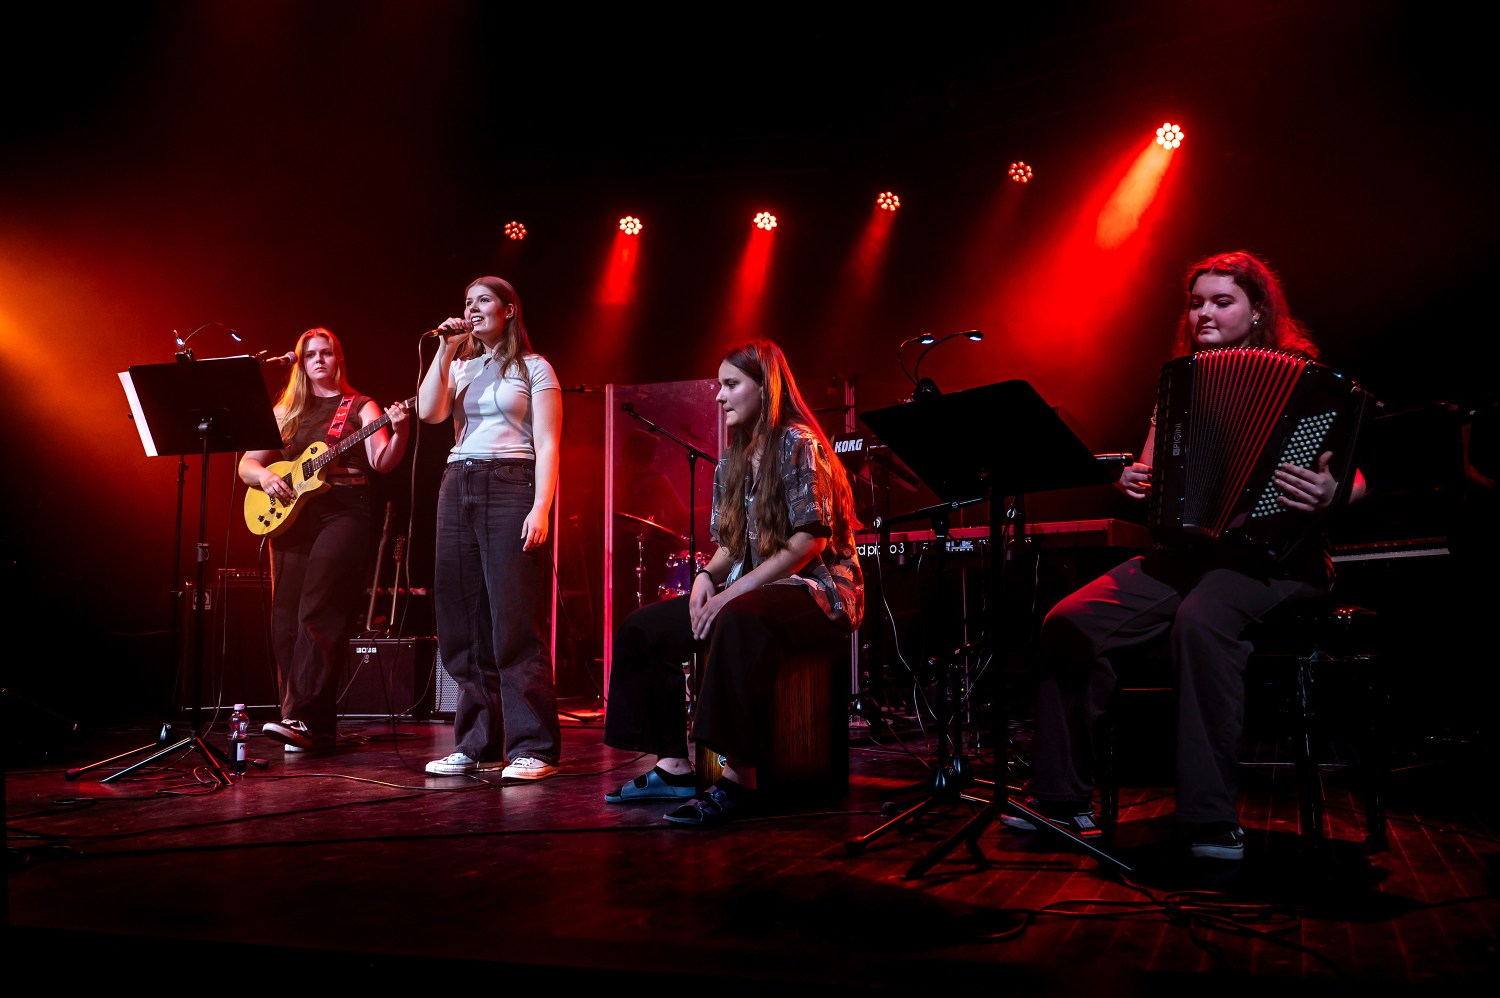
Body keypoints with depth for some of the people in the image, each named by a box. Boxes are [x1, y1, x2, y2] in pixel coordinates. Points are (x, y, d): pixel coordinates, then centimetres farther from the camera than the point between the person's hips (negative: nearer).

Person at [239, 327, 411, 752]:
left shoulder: (360, 407, 8)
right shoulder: (285, 412, 19)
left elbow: (382, 462, -7)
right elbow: (246, 464, 18)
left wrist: (398, 432, -26)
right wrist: (264, 476, -4)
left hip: (343, 511, -5)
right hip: (289, 514, 5)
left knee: (317, 614, -17)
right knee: (286, 620, 1)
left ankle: (303, 718, -21)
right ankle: (317, 727, 7)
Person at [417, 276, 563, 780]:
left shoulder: (534, 368, 5)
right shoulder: (460, 368, 20)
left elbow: (547, 443, -4)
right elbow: (429, 412, 2)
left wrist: (541, 508, -15)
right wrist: (445, 351, 2)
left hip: (511, 486, -6)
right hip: (458, 487, 6)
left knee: (515, 621, -11)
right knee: (464, 622, 4)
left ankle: (534, 748, -7)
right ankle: (477, 745, 12)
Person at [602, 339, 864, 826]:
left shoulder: (798, 443, -10)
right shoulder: (732, 464, 14)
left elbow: (809, 540, -19)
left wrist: (734, 591, -23)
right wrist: (706, 576, -7)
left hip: (814, 589, -9)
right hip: (752, 589, 9)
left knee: (739, 620, -41)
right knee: (642, 628, -2)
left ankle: (739, 780, -38)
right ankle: (673, 767, -2)